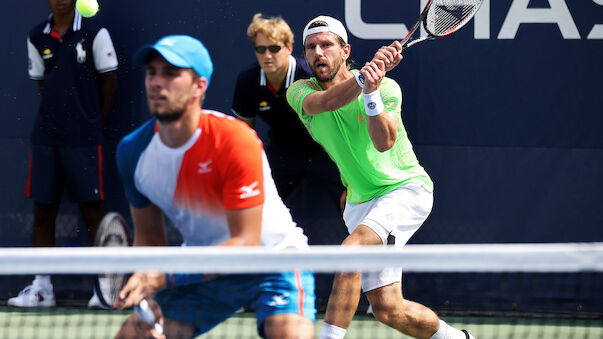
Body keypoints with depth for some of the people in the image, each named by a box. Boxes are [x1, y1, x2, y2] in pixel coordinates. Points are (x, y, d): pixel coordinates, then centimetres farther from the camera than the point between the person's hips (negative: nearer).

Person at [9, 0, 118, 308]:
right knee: (43, 210, 4)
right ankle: (42, 288, 9)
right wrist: (57, 115, 7)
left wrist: (92, 122, 6)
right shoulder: (36, 38, 8)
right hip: (46, 137, 4)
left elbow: (109, 81, 1)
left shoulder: (94, 33, -4)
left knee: (92, 209, -3)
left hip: (84, 140, -4)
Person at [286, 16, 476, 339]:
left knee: (350, 251, -32)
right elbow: (325, 102, -27)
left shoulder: (386, 88, -13)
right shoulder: (300, 92, -4)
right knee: (387, 309, 0)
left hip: (404, 189, -5)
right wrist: (367, 70, -41)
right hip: (360, 201, 5)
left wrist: (371, 93, -46)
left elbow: (384, 142, -30)